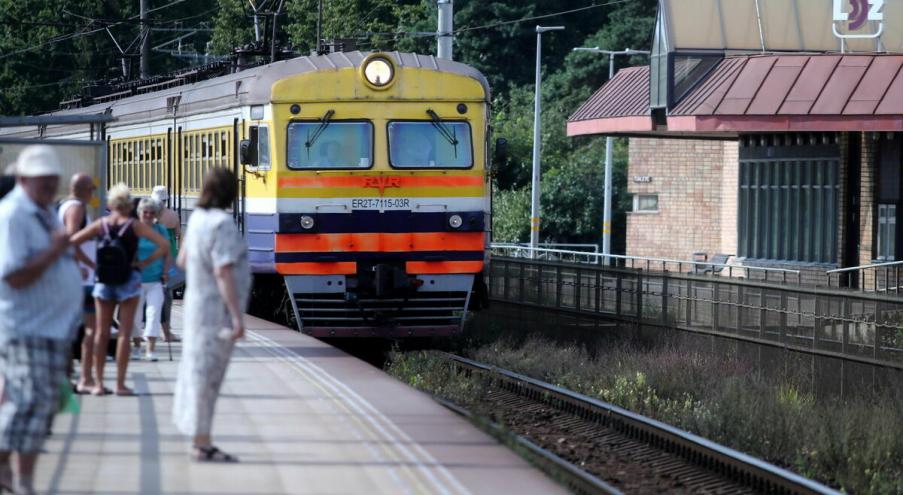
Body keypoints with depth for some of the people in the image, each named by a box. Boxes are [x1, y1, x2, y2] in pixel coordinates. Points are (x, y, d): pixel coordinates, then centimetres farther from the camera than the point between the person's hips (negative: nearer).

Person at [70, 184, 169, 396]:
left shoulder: (100, 225, -1)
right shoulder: (134, 226, -7)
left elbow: (71, 243, -5)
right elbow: (164, 245, -11)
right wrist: (144, 263, -6)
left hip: (103, 283, 2)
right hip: (128, 281, -2)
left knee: (101, 333, 8)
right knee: (125, 333, 2)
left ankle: (98, 383, 6)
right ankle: (120, 383, 0)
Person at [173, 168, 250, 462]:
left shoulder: (197, 218, 6)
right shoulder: (222, 223, -20)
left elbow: (183, 260, 19)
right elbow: (223, 273, -25)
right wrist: (237, 316, -25)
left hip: (197, 303, 9)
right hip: (217, 309, -9)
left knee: (198, 371, 13)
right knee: (207, 374, -5)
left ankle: (200, 440, 21)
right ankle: (203, 444, -2)